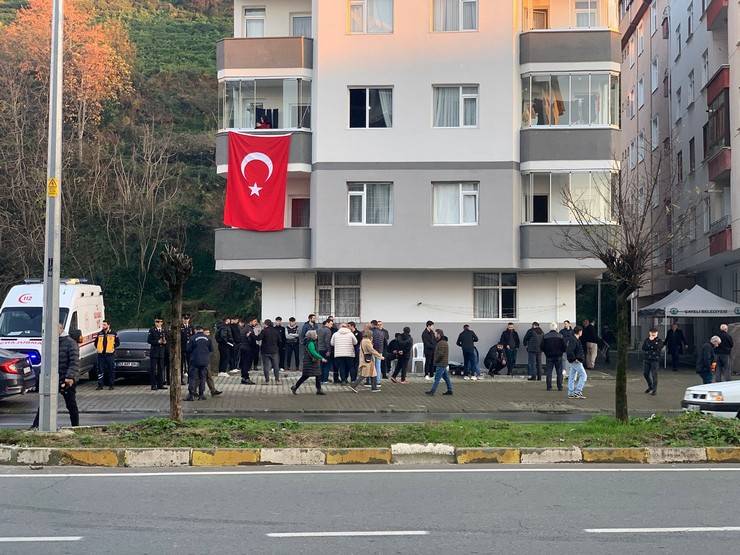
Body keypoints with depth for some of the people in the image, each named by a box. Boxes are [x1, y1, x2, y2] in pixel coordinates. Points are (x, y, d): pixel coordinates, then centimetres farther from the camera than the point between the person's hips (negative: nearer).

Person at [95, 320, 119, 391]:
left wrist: (113, 347, -7)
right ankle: (100, 385, 6)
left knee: (111, 370, 1)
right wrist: (98, 348, 6)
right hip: (101, 354, 3)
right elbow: (96, 342, 21)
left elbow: (117, 343, 5)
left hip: (110, 354, -3)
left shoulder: (113, 334, 2)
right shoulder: (99, 334, 12)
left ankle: (111, 385, 8)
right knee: (100, 370, 2)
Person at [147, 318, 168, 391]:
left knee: (161, 369, 7)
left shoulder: (165, 331, 11)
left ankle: (160, 384, 12)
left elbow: (167, 340, 15)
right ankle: (153, 385, -2)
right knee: (153, 369, -4)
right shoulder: (152, 330, 1)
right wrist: (157, 342, -16)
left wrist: (165, 342, -7)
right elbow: (149, 340, -7)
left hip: (162, 352, 4)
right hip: (154, 352, -4)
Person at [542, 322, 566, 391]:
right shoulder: (560, 336, -5)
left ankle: (549, 387, 1)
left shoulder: (545, 336, -2)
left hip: (549, 357, 1)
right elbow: (564, 347, -4)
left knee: (548, 373, 5)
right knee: (559, 373, 6)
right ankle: (560, 387, 4)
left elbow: (542, 347, 1)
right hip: (558, 357, 0)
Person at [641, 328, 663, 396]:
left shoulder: (659, 341, 0)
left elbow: (658, 348, -18)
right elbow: (643, 348, -3)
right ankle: (650, 386, 30)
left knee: (654, 375, -7)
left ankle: (654, 389, 1)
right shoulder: (646, 339, 9)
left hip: (655, 360, -4)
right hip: (647, 359, 4)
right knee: (645, 373, 8)